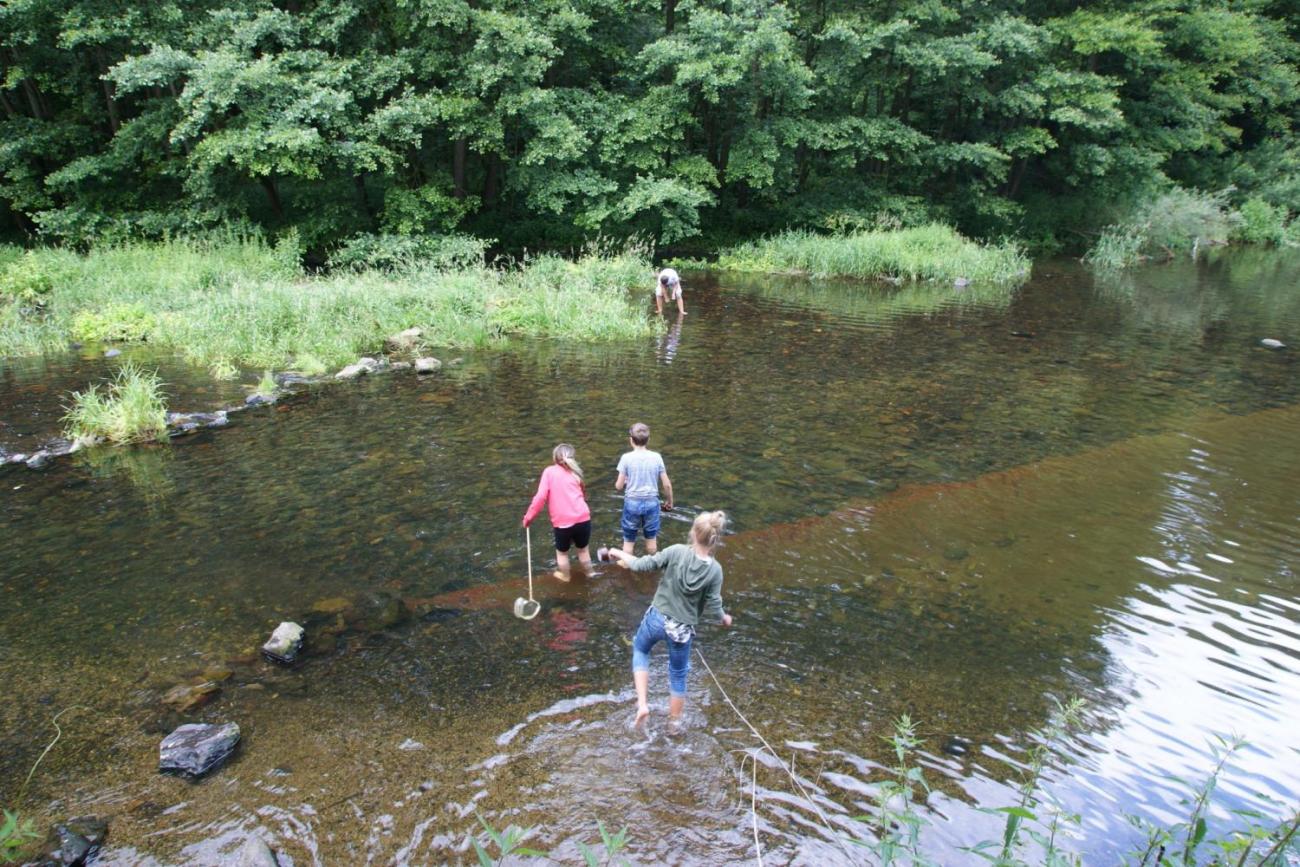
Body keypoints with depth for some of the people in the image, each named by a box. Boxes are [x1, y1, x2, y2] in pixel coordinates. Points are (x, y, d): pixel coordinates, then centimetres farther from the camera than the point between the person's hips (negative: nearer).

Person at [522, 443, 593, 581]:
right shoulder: (575, 473, 11)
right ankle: (589, 573, 43)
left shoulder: (549, 471, 2)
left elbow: (540, 497, -7)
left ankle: (564, 575, 43)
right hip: (582, 519, 3)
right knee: (583, 549, 27)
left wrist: (529, 517, 0)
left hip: (562, 522, -2)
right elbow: (582, 495, 11)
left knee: (562, 552, 25)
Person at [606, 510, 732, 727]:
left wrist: (620, 554, 5)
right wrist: (724, 619, 11)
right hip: (682, 629, 0)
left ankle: (642, 704, 17)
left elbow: (641, 565, -14)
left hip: (657, 618, 0)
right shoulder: (715, 570, -16)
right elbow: (713, 610, -11)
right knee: (678, 675, 23)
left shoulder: (676, 552, -19)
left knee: (640, 650, 30)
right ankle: (674, 724, 37)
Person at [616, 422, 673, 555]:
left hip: (632, 503, -2)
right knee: (651, 538, 20)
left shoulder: (626, 457, -11)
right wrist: (669, 501, 15)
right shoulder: (656, 457, -6)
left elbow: (619, 486, -7)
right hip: (651, 502, 2)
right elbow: (667, 484, -2)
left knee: (628, 541, 13)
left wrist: (624, 482, 16)